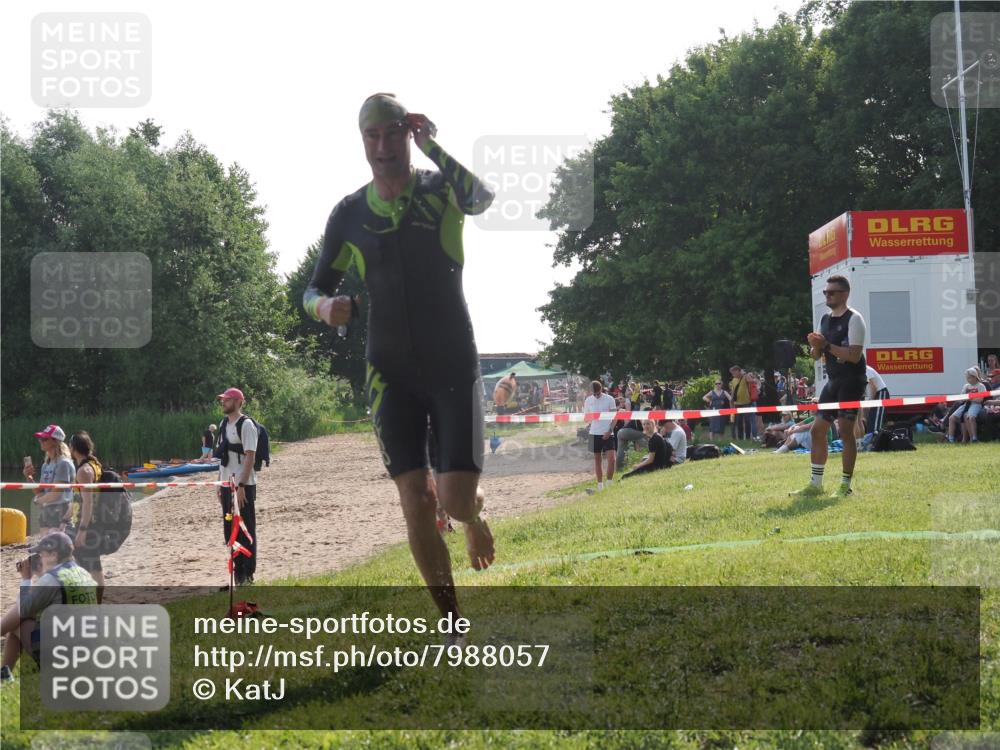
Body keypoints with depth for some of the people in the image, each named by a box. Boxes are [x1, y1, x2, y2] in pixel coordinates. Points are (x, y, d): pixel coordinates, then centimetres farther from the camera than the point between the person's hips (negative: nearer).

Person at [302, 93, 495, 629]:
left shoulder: (440, 188, -3)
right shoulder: (350, 214, 4)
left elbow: (483, 197, -28)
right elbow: (313, 290, 11)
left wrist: (432, 144, -25)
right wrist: (325, 307, -12)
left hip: (454, 367, -2)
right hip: (391, 374, 2)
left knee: (456, 501, -11)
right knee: (416, 508, -5)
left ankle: (475, 515, 28)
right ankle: (452, 623, 12)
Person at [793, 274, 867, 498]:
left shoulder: (853, 319, -10)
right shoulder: (825, 320, 14)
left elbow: (854, 355, -20)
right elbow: (817, 355, 17)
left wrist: (826, 345, -22)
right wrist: (815, 346, -5)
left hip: (852, 381, -8)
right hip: (833, 381, 8)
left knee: (846, 432, -7)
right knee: (817, 429, 6)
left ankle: (846, 485, 0)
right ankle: (815, 484, 12)